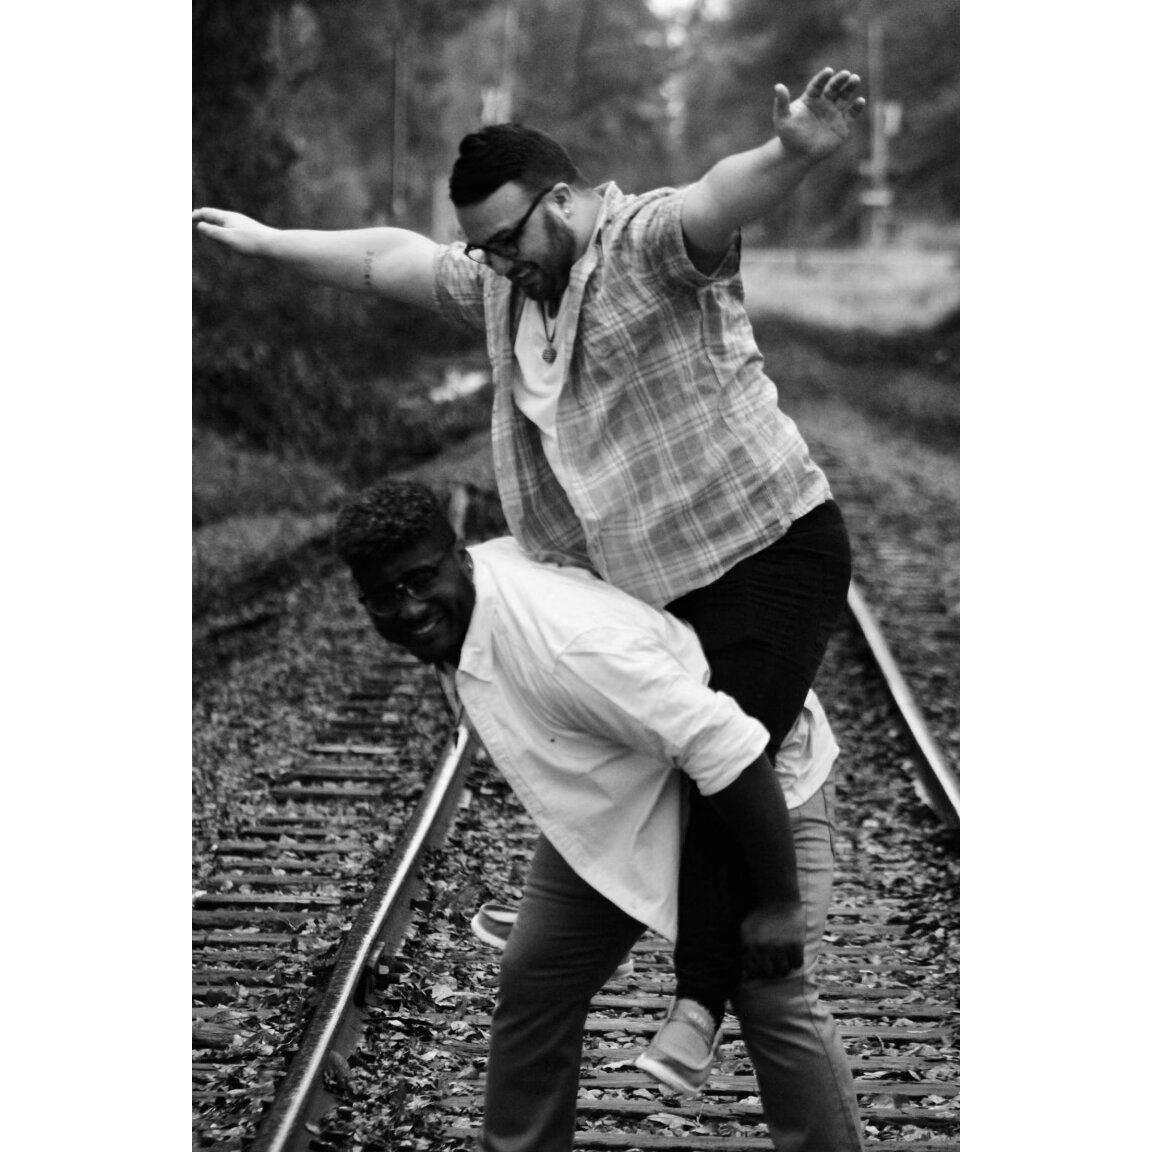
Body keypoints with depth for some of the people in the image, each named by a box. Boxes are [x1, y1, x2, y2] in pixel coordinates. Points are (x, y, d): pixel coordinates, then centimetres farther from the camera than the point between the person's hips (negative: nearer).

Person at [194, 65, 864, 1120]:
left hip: (774, 547, -9)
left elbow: (723, 197, -35)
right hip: (651, 582, 9)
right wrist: (271, 243, 33)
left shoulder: (648, 241, -13)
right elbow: (391, 258, 25)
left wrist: (794, 153, -57)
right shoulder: (504, 287, 12)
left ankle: (702, 999, -19)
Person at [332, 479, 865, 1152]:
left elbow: (729, 752, -38)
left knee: (773, 1002, -15)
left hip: (758, 784, -8)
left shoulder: (557, 641, -39)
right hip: (619, 799, 9)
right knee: (533, 983, 6)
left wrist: (777, 904, -30)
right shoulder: (457, 614, -11)